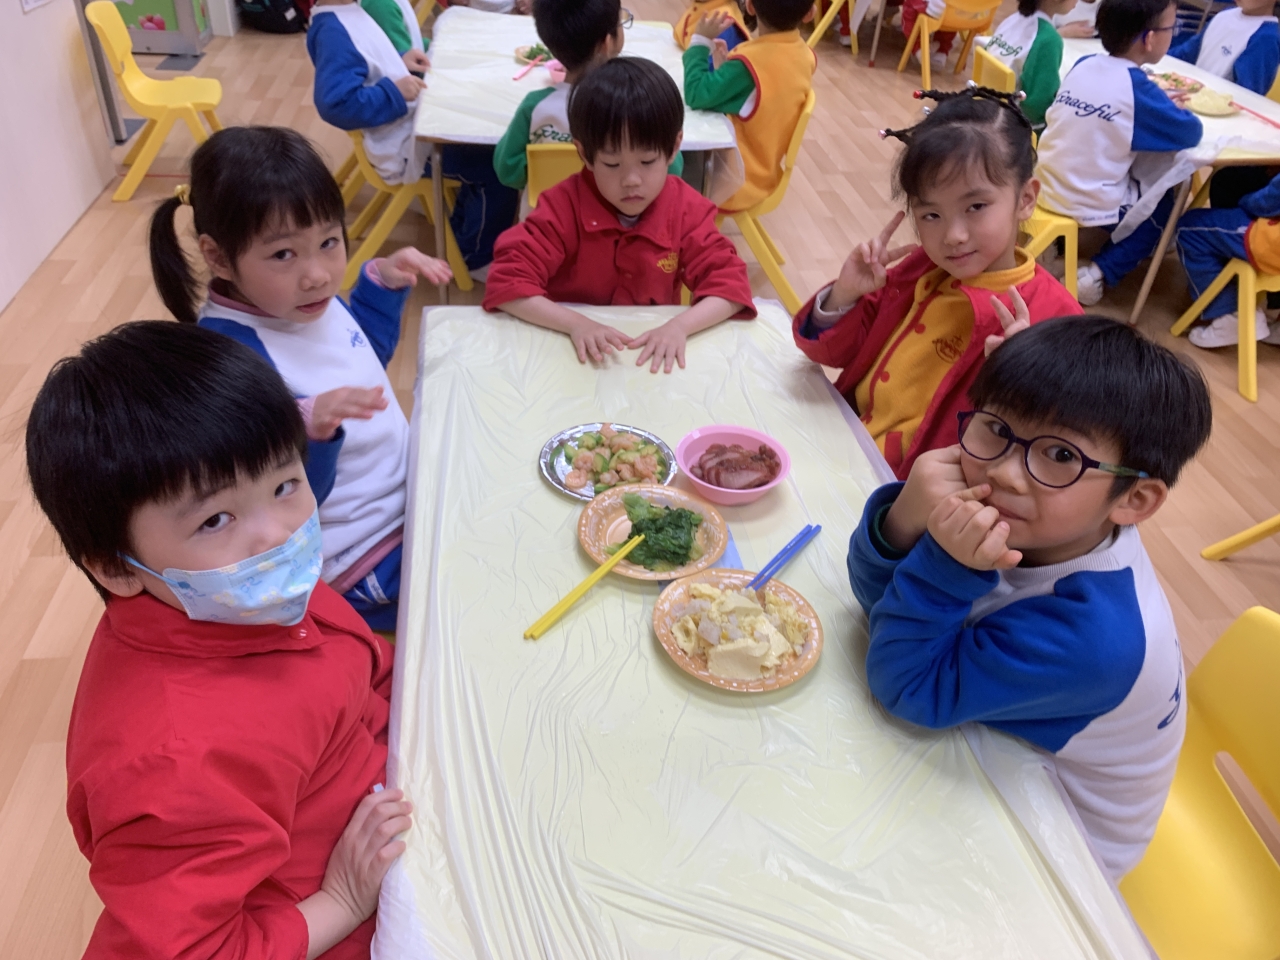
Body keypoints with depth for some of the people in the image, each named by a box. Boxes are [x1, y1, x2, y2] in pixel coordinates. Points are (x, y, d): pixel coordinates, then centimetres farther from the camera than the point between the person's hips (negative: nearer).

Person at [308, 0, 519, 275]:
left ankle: (462, 232, 30)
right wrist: (394, 91, -28)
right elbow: (336, 103, -32)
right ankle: (476, 257, 7)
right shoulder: (333, 31, -23)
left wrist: (401, 61, 5)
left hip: (411, 124, 10)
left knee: (485, 147, 19)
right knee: (498, 167, -11)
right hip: (402, 146, -10)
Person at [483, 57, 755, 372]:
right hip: (576, 352, -1)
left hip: (653, 347, 2)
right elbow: (508, 282, -18)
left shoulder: (687, 209, -7)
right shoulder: (564, 206, -12)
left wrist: (679, 326, -29)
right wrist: (576, 324, -32)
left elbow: (729, 281, -11)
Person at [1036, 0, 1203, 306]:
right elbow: (1191, 132, -10)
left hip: (1047, 187, 6)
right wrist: (1173, 109, 10)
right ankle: (1099, 275, 7)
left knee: (1134, 175, 33)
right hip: (1092, 205, -6)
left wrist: (1157, 102, 15)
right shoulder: (1138, 87, -17)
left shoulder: (1083, 64, 0)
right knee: (1162, 205, 22)